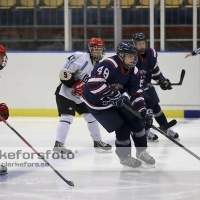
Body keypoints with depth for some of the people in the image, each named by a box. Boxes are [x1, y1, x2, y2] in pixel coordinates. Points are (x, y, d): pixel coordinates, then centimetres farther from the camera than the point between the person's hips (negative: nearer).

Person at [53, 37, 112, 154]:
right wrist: (75, 85, -27)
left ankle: (98, 142, 25)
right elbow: (64, 71, -25)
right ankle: (58, 144, -20)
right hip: (65, 93, -9)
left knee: (91, 116, 11)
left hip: (80, 97, 9)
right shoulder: (81, 58, -20)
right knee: (67, 117, -20)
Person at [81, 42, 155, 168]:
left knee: (137, 122, 1)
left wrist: (144, 112, -15)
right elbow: (94, 83, -40)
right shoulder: (108, 65, -32)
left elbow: (136, 94, -3)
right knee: (123, 129, -10)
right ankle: (124, 157, 14)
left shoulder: (134, 72, -7)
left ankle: (141, 152, 22)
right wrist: (112, 95, -40)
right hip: (97, 103, -8)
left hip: (117, 100, 8)